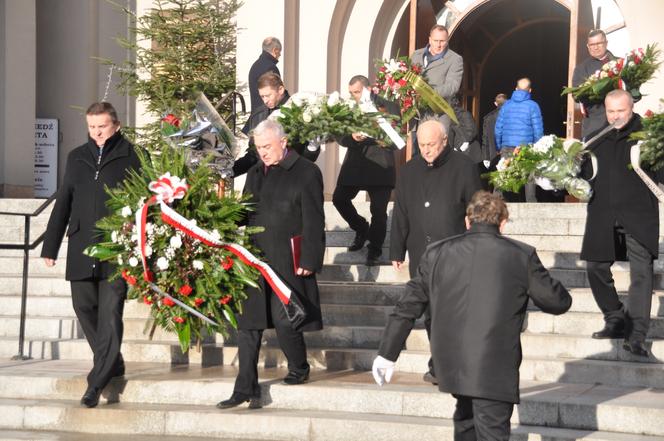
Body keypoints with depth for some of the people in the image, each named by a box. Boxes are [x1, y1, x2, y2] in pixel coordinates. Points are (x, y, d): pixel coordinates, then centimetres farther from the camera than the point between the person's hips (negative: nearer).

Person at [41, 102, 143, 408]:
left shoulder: (131, 157, 0)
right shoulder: (77, 158, 14)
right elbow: (63, 204, 17)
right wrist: (50, 246, 13)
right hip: (81, 248, 5)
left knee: (110, 312, -7)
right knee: (84, 307, 7)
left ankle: (98, 380, -5)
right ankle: (112, 363, 24)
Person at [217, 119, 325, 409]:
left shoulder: (306, 173, -5)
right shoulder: (255, 173, 16)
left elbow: (313, 222, -8)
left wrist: (309, 261, -14)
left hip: (287, 263, -6)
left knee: (284, 322, -5)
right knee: (248, 325, 4)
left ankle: (299, 369, 23)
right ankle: (245, 389, 8)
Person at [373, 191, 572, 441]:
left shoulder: (437, 253, 6)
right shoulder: (522, 256, -2)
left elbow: (407, 307, 9)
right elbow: (558, 302, 5)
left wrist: (387, 354, 17)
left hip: (451, 362, 4)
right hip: (495, 368, -4)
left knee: (466, 421, 26)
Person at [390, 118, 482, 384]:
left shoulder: (463, 168, -1)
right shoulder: (410, 171, 12)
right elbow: (400, 215, 16)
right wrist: (397, 251, 13)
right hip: (421, 256, 4)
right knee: (430, 312, 7)